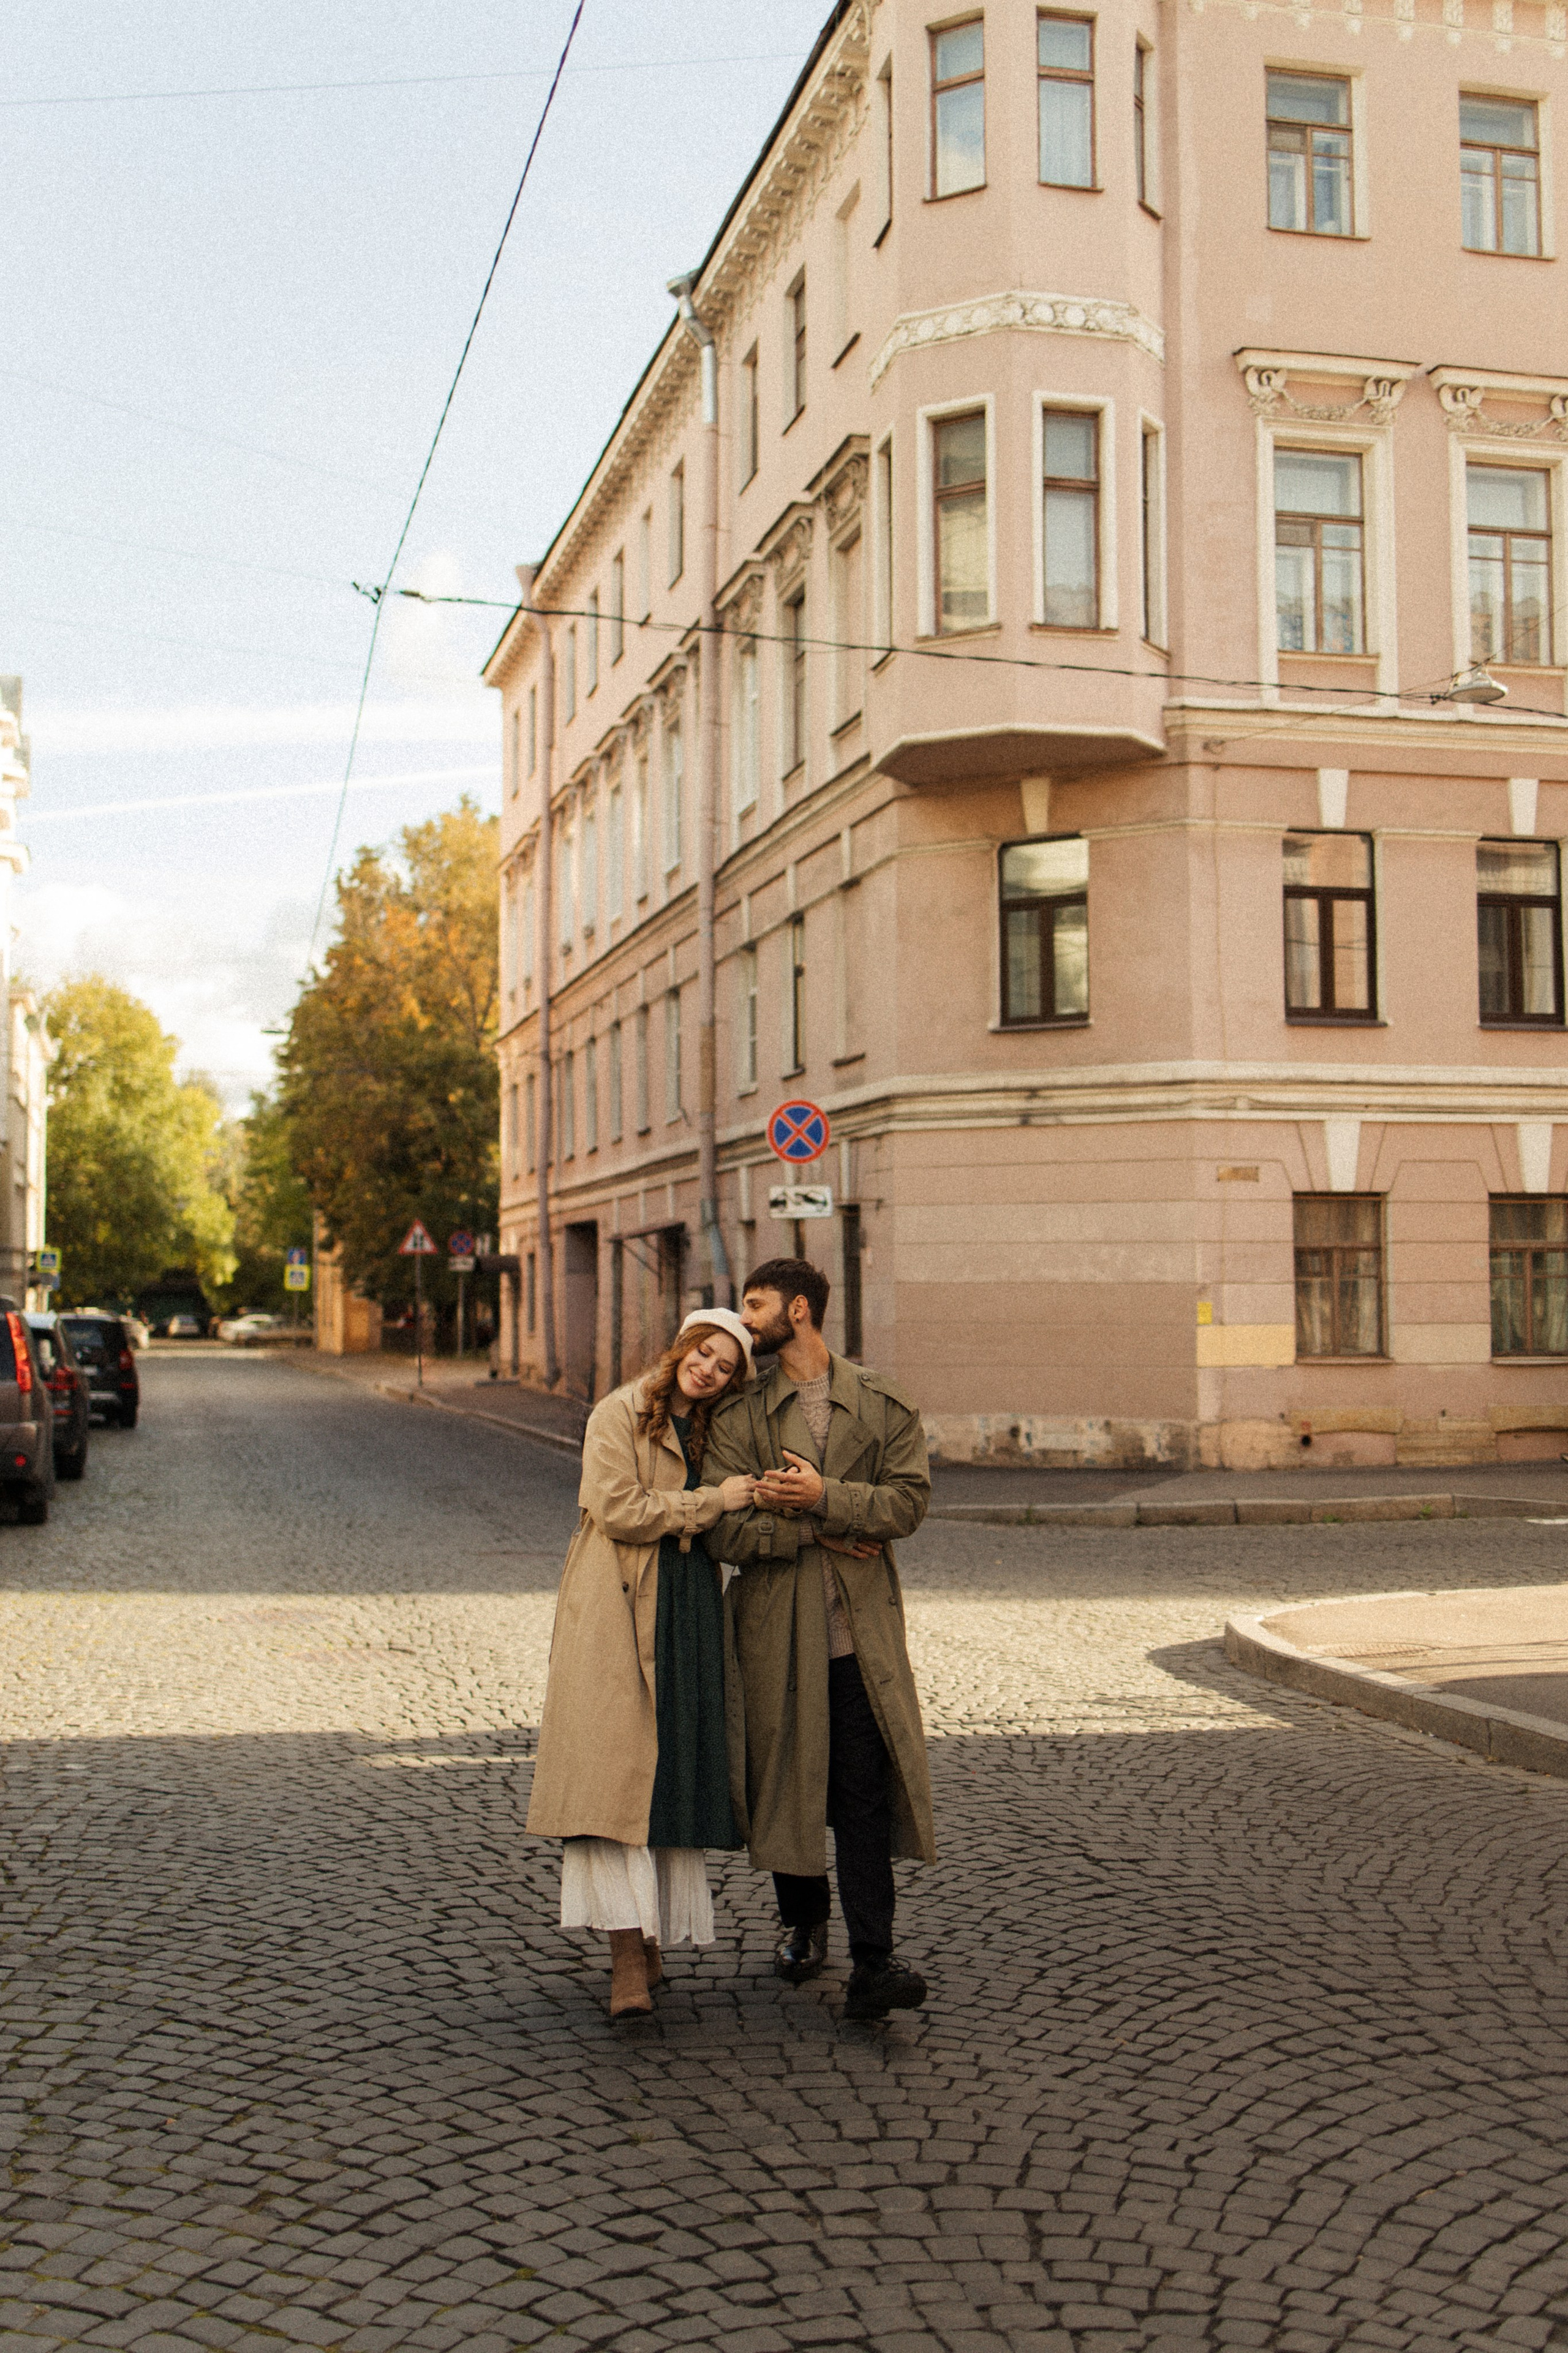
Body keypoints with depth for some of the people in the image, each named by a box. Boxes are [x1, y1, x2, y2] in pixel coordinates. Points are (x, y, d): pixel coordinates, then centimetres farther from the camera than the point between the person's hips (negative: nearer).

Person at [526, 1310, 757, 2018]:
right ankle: (628, 1960, -15)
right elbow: (618, 1508, -13)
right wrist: (712, 1501, -9)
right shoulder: (619, 1415, -2)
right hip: (619, 1612, -6)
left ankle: (651, 1940, 12)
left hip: (687, 1612, 6)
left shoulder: (711, 1430, 17)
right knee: (616, 1768, -11)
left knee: (675, 1768, 3)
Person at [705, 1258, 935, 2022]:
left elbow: (908, 1500, -6)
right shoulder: (738, 1417, 4)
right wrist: (821, 1534, -11)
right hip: (775, 1630, 1)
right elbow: (727, 1530, -5)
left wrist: (823, 1497, -16)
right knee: (786, 1784, 11)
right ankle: (801, 1923, 33)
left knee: (866, 1793, -6)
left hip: (860, 1629, -1)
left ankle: (871, 1965, -6)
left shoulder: (881, 1406, 4)